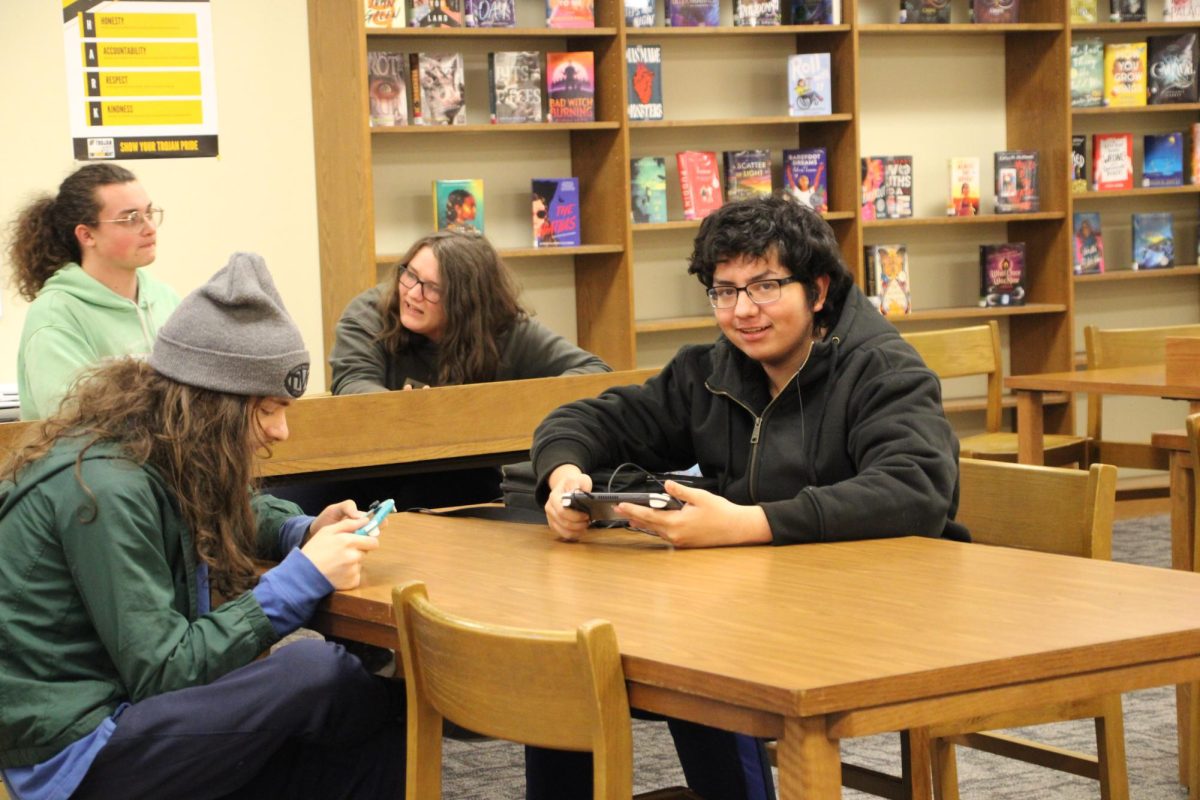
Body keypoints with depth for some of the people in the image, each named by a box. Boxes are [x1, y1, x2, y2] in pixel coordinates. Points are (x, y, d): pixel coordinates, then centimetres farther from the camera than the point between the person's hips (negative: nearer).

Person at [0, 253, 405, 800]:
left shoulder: (159, 460, 5)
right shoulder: (102, 489, -22)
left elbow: (237, 516, 28)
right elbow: (162, 672, -22)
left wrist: (306, 533, 5)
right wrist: (303, 576, -23)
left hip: (125, 708, 9)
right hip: (77, 754, -9)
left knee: (375, 755, -8)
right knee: (314, 670, -22)